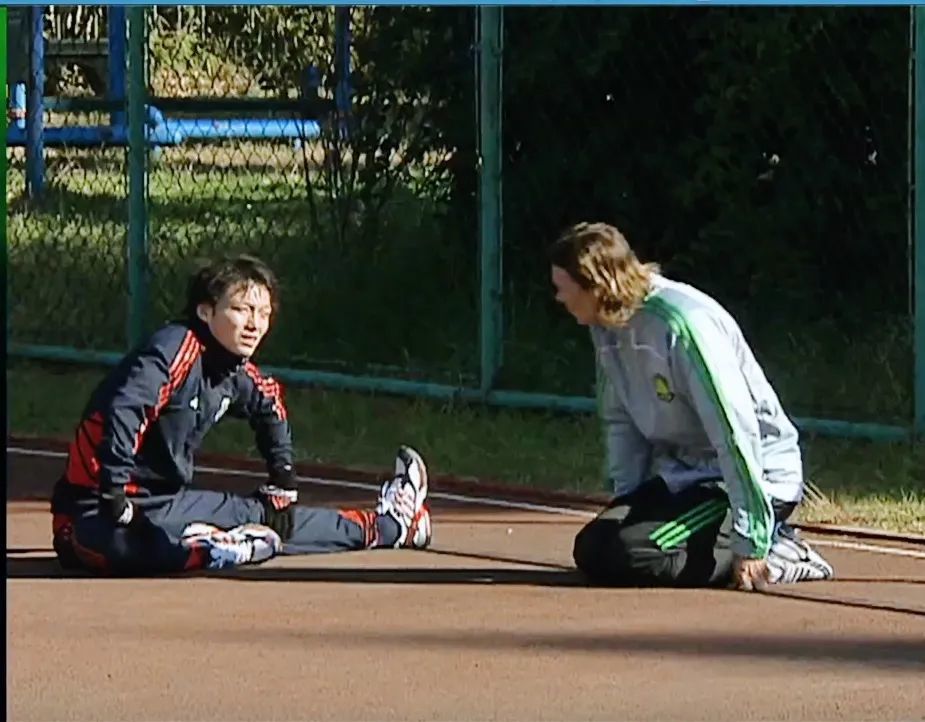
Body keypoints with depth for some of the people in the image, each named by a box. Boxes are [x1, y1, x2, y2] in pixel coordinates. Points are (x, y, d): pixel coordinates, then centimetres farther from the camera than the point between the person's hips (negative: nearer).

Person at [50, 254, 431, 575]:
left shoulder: (237, 374, 10)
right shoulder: (175, 350, -18)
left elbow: (272, 409, 32)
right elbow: (122, 414, -29)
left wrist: (281, 488, 27)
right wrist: (115, 498, -31)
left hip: (162, 503, 9)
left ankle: (389, 524, 29)